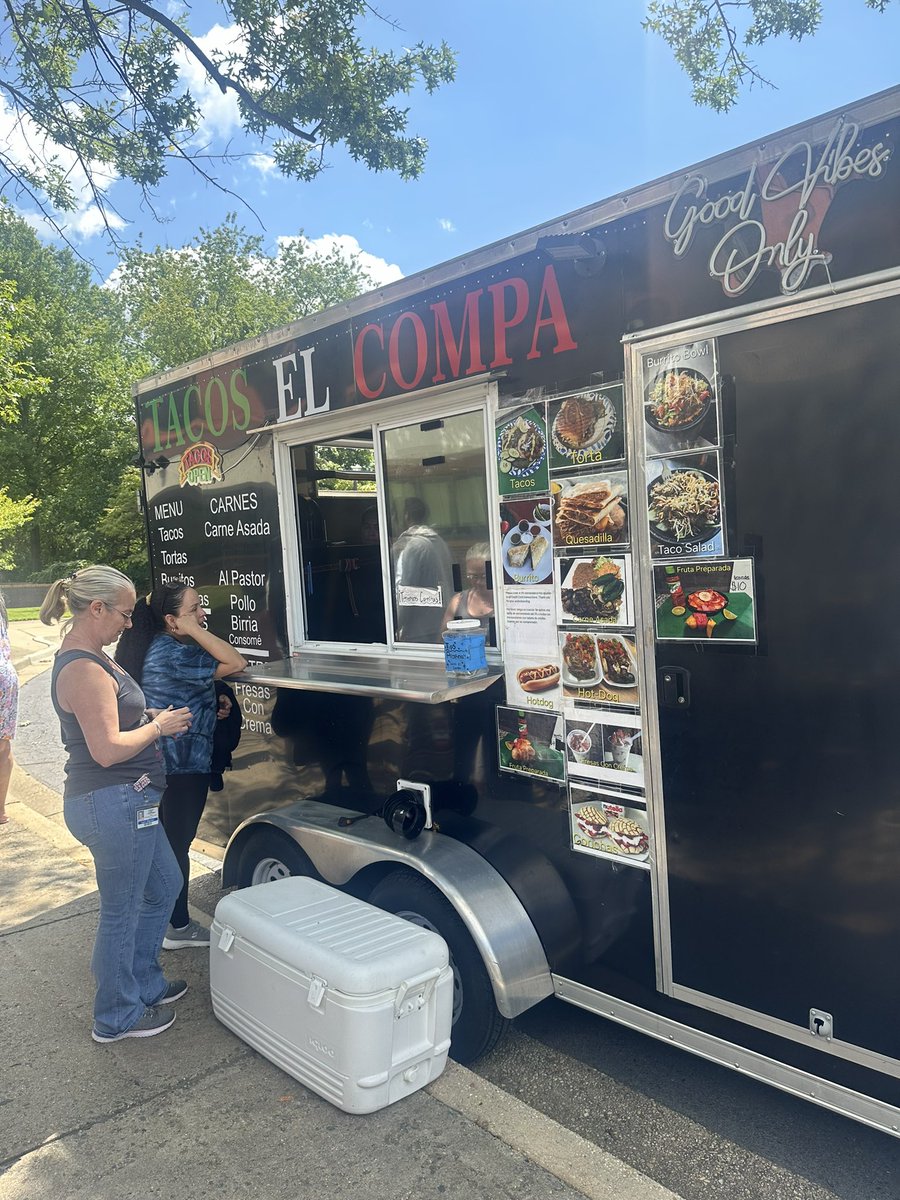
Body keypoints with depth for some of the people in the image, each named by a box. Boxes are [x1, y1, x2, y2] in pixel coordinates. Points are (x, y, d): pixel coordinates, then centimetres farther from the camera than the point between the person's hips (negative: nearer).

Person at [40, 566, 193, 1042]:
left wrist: (150, 715, 10)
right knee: (121, 911, 7)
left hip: (126, 801, 11)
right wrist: (159, 726, -12)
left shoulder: (87, 657, 10)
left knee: (163, 886, 23)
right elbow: (107, 749, -26)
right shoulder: (84, 670, -23)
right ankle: (117, 1017, 27)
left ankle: (144, 982, 40)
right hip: (114, 804, -11)